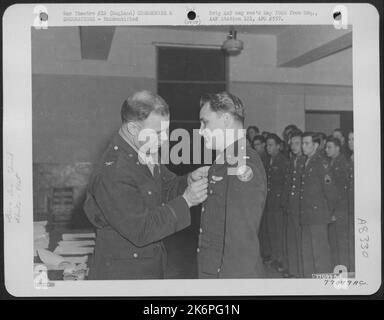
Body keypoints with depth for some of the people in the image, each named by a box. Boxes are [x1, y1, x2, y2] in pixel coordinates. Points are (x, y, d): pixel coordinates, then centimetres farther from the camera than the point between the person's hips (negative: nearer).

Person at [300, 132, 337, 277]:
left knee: (320, 251, -4)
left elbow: (330, 189, -12)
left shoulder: (322, 162, -10)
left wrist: (329, 211, -5)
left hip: (318, 215, -8)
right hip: (307, 216, 8)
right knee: (307, 251, 13)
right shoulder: (307, 163, 16)